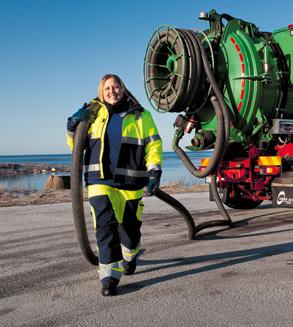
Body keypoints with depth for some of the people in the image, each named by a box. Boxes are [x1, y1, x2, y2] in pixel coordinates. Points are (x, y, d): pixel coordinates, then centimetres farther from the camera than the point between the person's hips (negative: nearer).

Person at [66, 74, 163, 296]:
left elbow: (153, 146, 4)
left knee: (130, 227, 10)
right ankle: (110, 276, -5)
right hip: (100, 180, 0)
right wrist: (73, 126, 0)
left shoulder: (140, 116, 8)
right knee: (106, 225, -13)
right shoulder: (94, 113, 12)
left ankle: (130, 256, 41)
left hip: (131, 182, 0)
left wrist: (154, 173, -8)